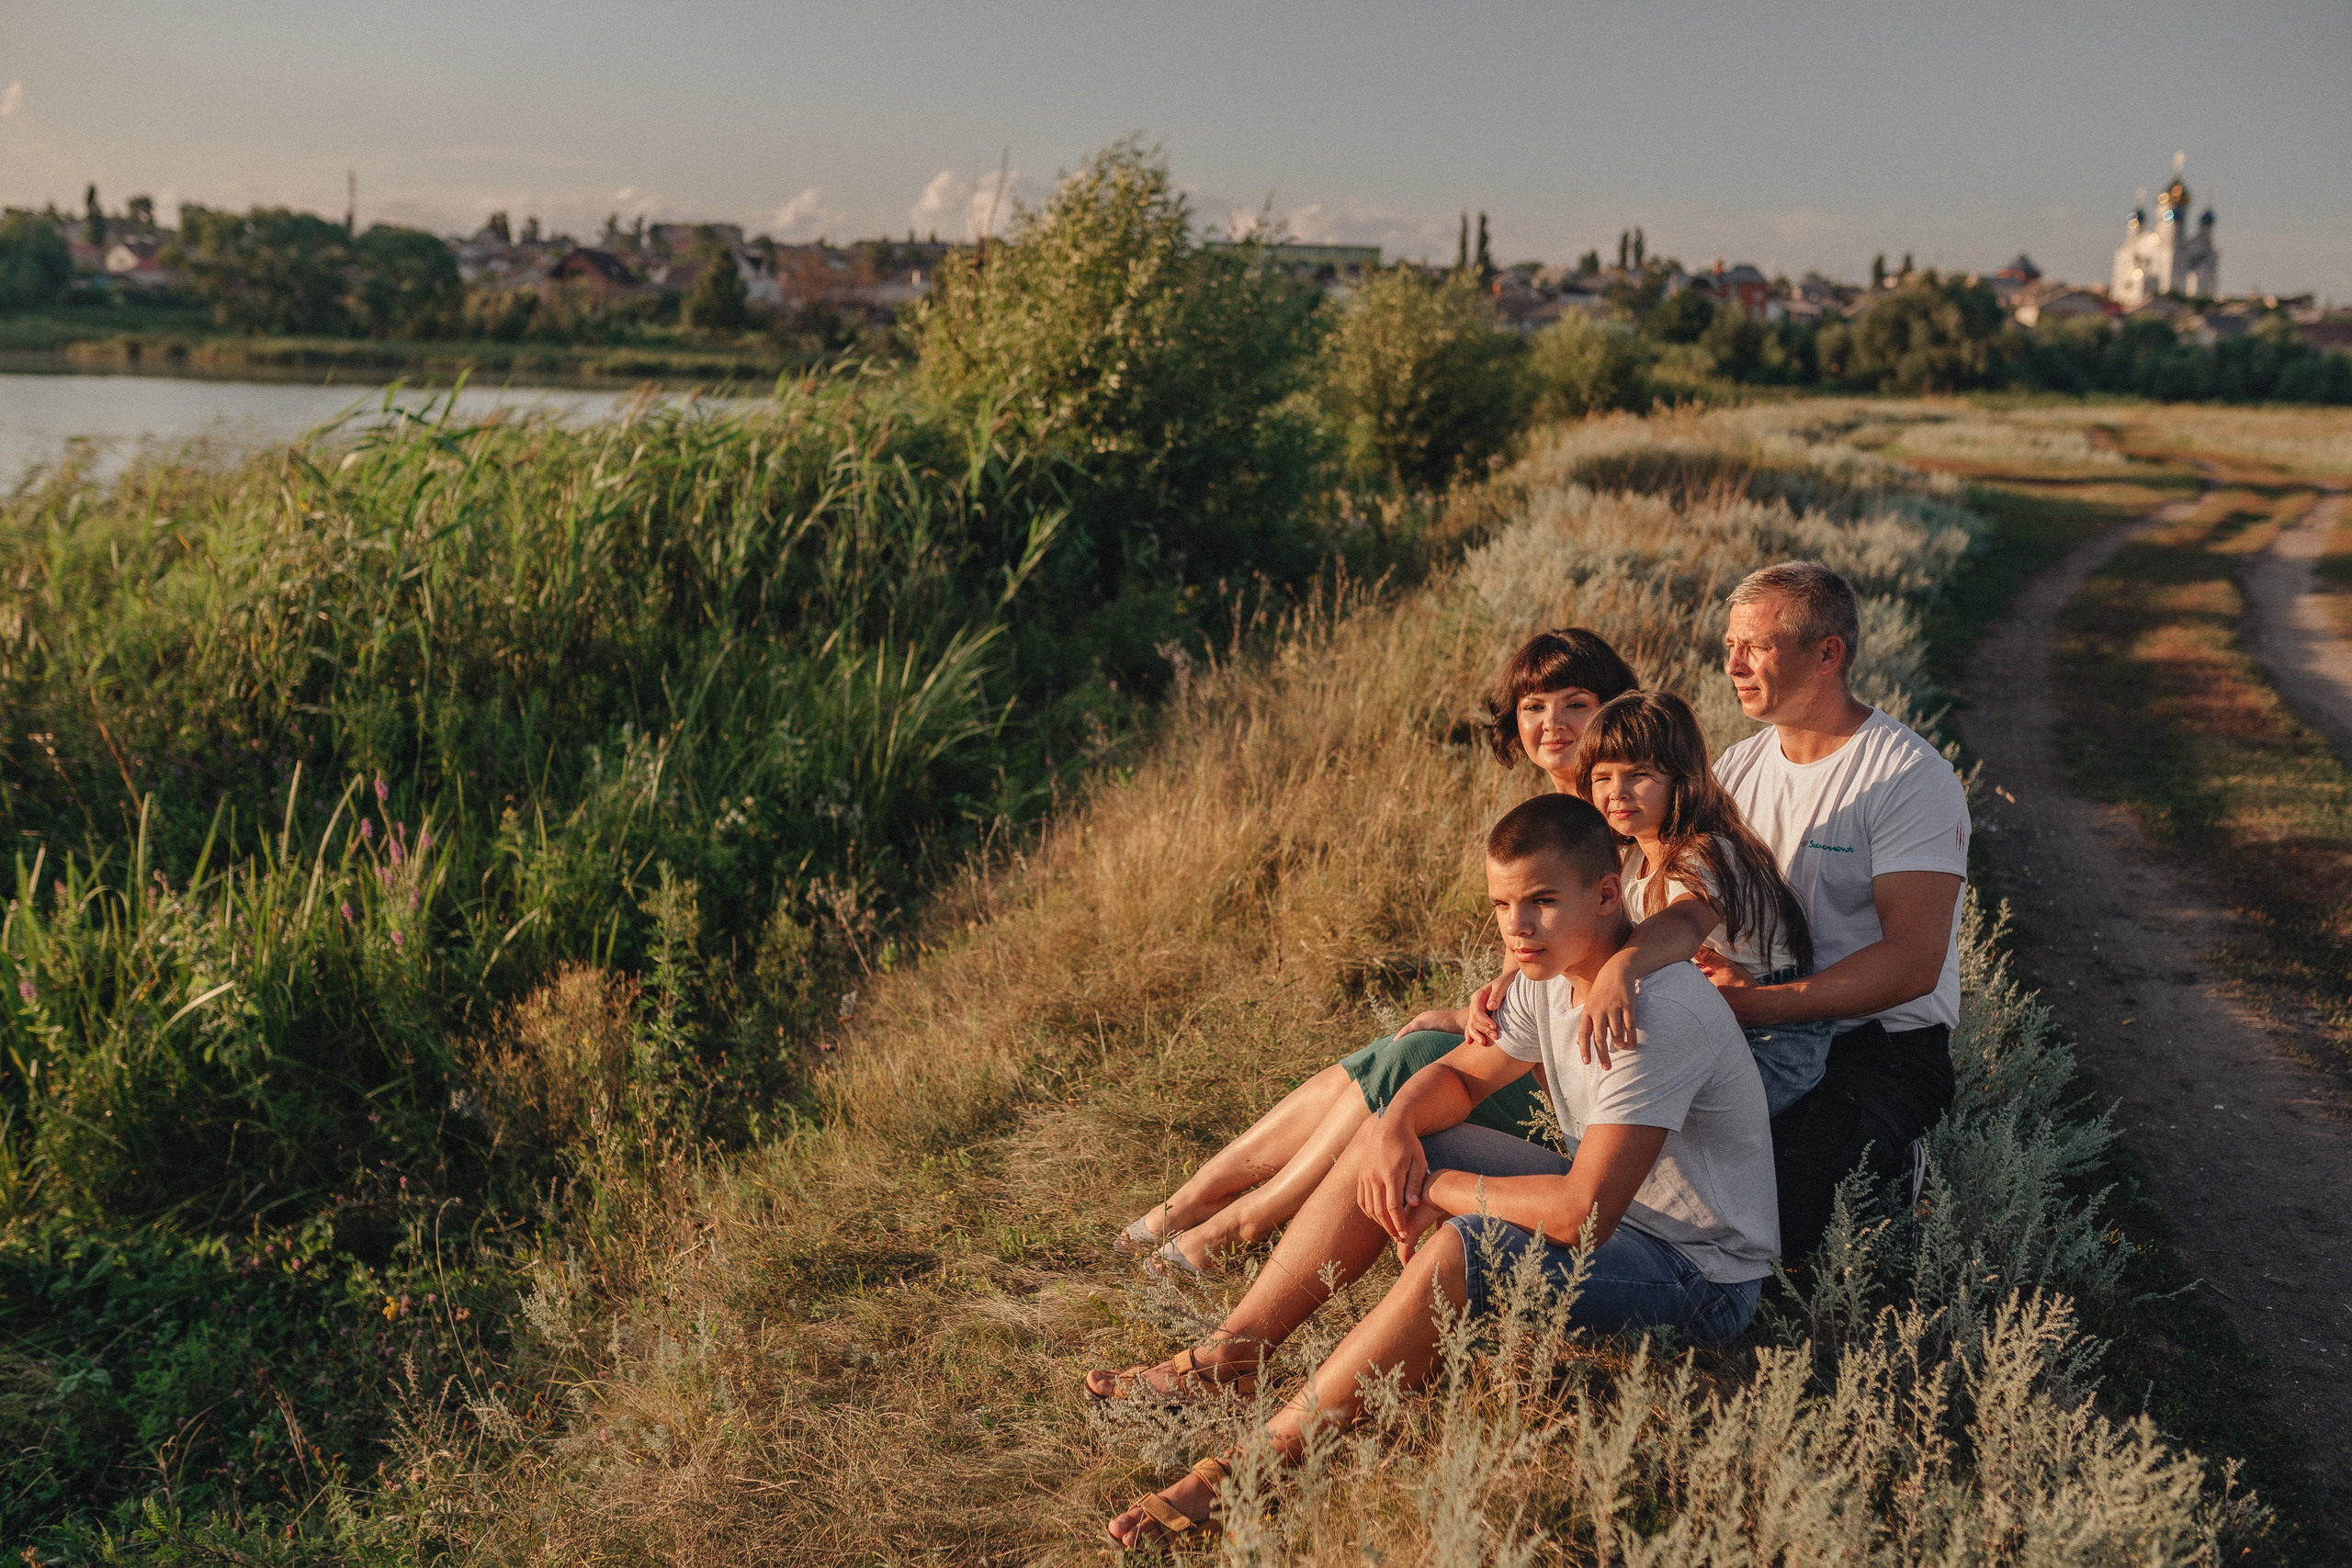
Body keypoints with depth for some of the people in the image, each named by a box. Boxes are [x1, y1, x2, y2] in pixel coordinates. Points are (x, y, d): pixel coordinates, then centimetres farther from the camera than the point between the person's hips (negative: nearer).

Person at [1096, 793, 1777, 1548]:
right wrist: (1399, 1121, -12)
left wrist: (1442, 1189, -19)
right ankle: (1227, 1360, 5)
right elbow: (1461, 1075, 11)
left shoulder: (1658, 1014, -30)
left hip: (1701, 1276, -9)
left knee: (1461, 1250, -32)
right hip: (1616, 1208, 9)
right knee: (1383, 1146, 3)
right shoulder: (1551, 973, -2)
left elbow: (1580, 1215, -34)